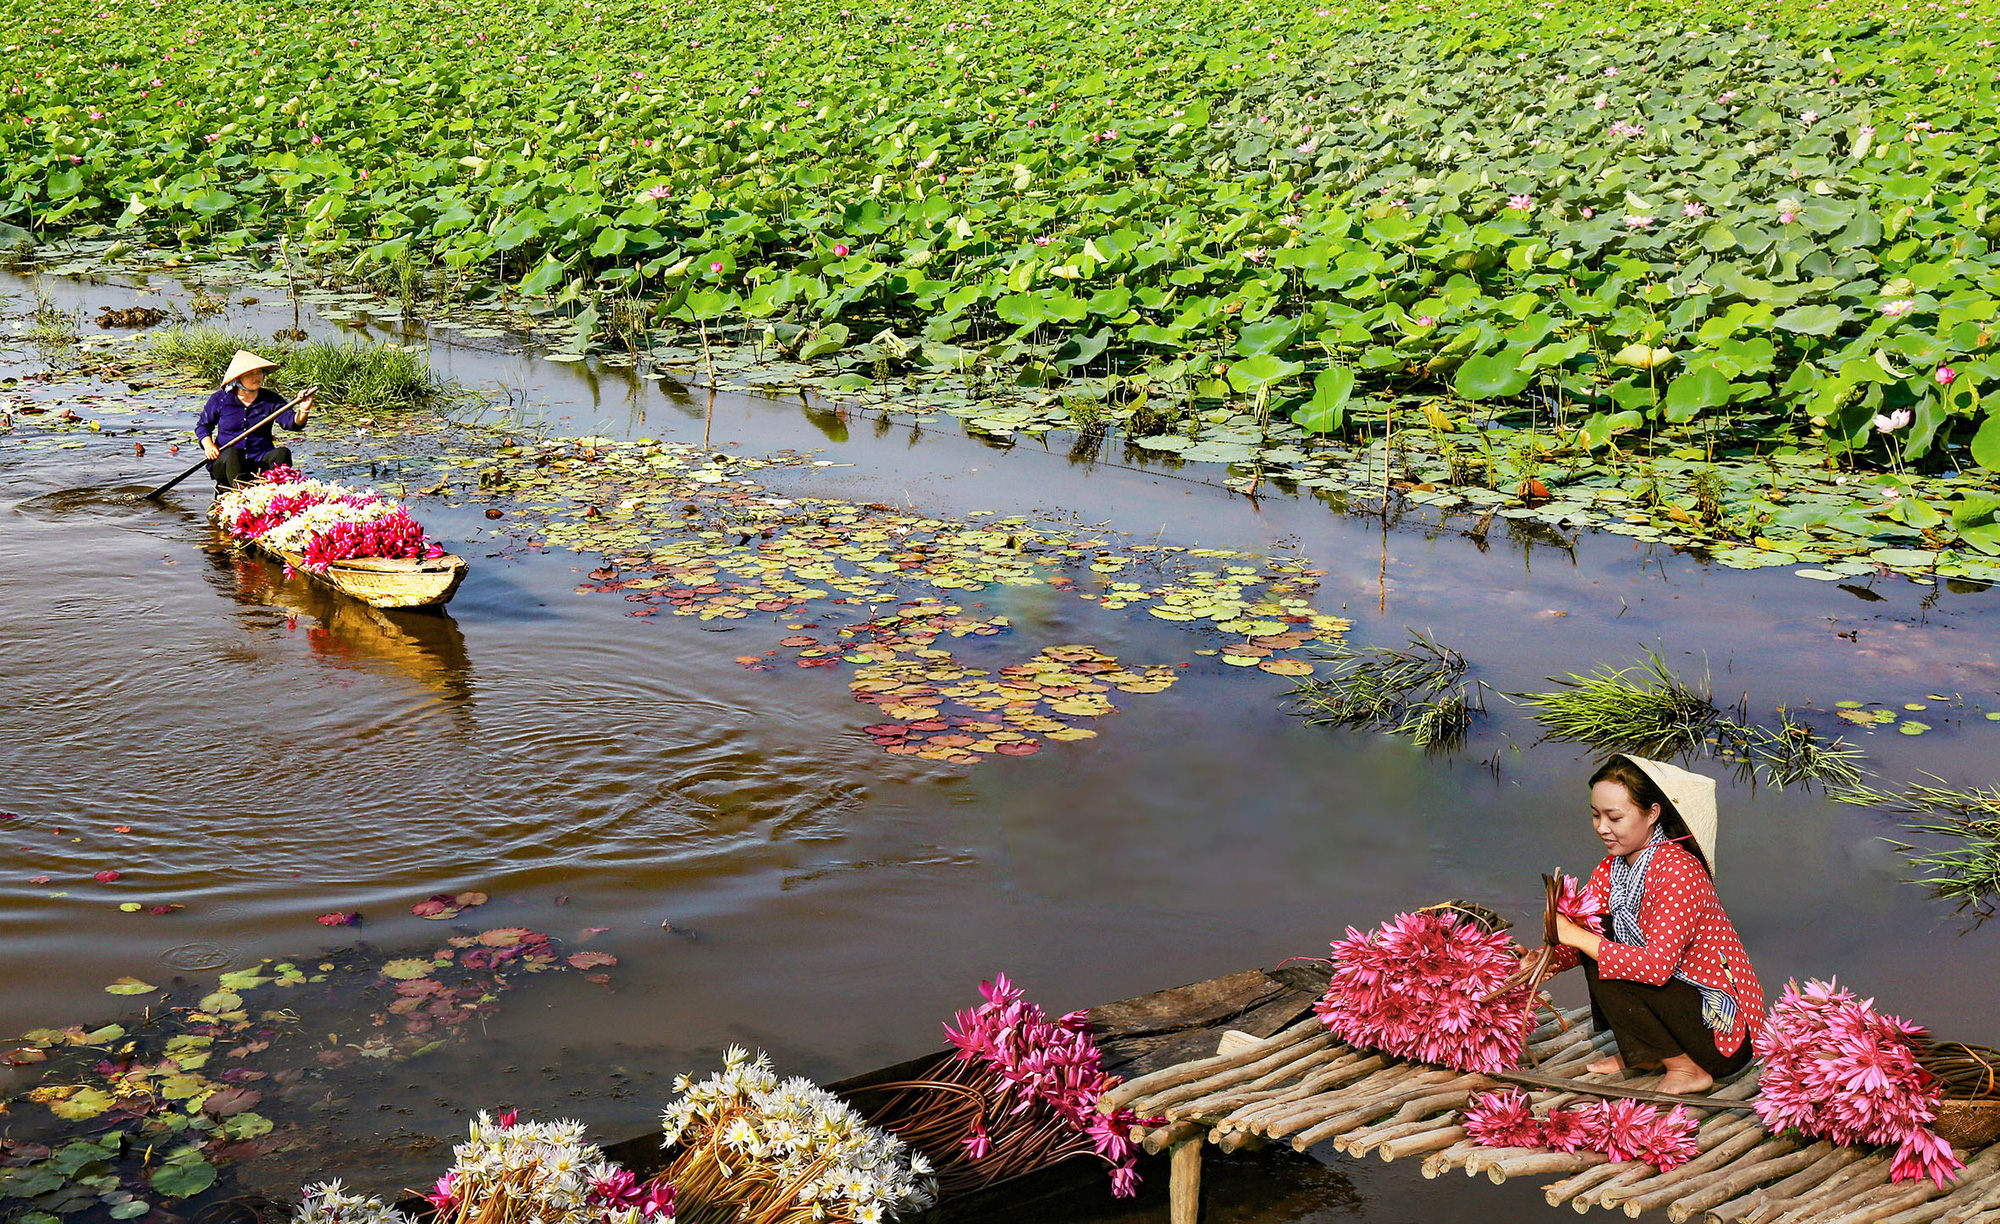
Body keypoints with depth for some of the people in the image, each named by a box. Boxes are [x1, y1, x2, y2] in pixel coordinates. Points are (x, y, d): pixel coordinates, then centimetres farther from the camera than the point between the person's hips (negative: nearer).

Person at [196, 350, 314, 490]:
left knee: (283, 453, -27)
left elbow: (291, 422, -8)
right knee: (232, 453, -35)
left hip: (261, 462, 1)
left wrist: (303, 410, -30)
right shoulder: (221, 398, 5)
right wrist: (208, 444, -3)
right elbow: (202, 425, 17)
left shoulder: (271, 399, 7)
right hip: (224, 463, -1)